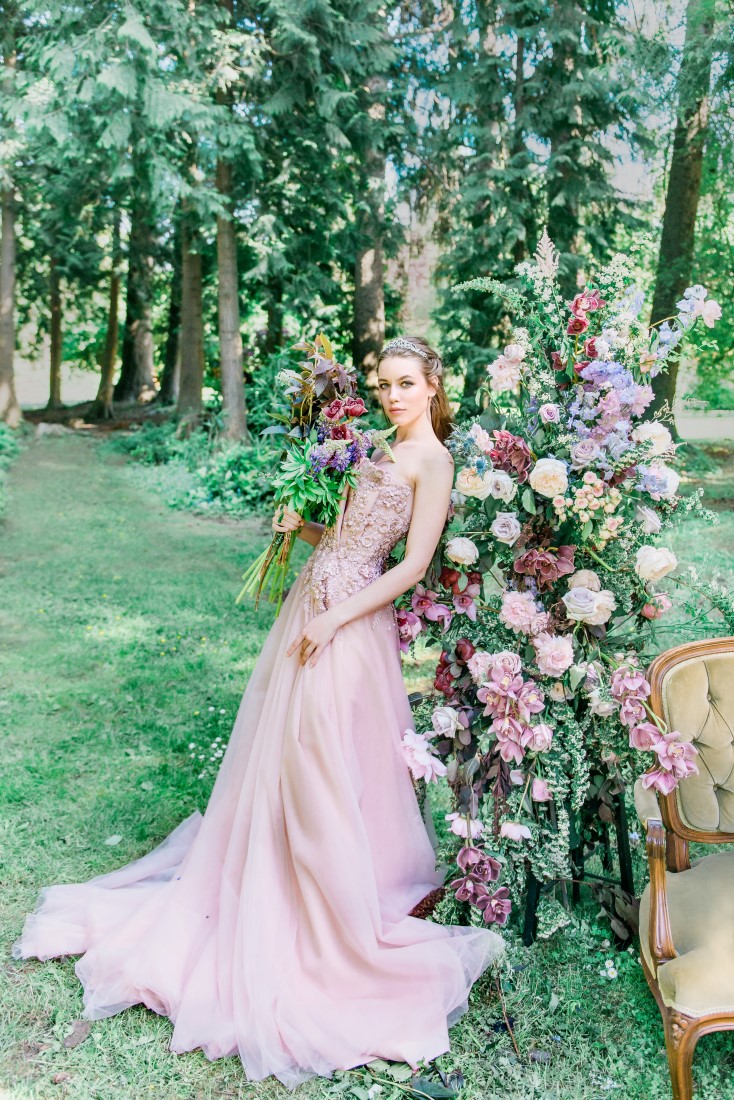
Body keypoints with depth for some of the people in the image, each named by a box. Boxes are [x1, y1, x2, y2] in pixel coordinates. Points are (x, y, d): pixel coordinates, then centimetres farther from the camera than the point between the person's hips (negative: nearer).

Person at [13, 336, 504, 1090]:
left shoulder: (432, 462, -9)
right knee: (275, 756, 17)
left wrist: (333, 620, -18)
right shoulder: (384, 454, 17)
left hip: (346, 622, -9)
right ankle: (268, 897, 35)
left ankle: (349, 921, 16)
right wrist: (303, 526, 5)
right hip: (310, 605, 9)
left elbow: (415, 563, -17)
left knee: (321, 766, -2)